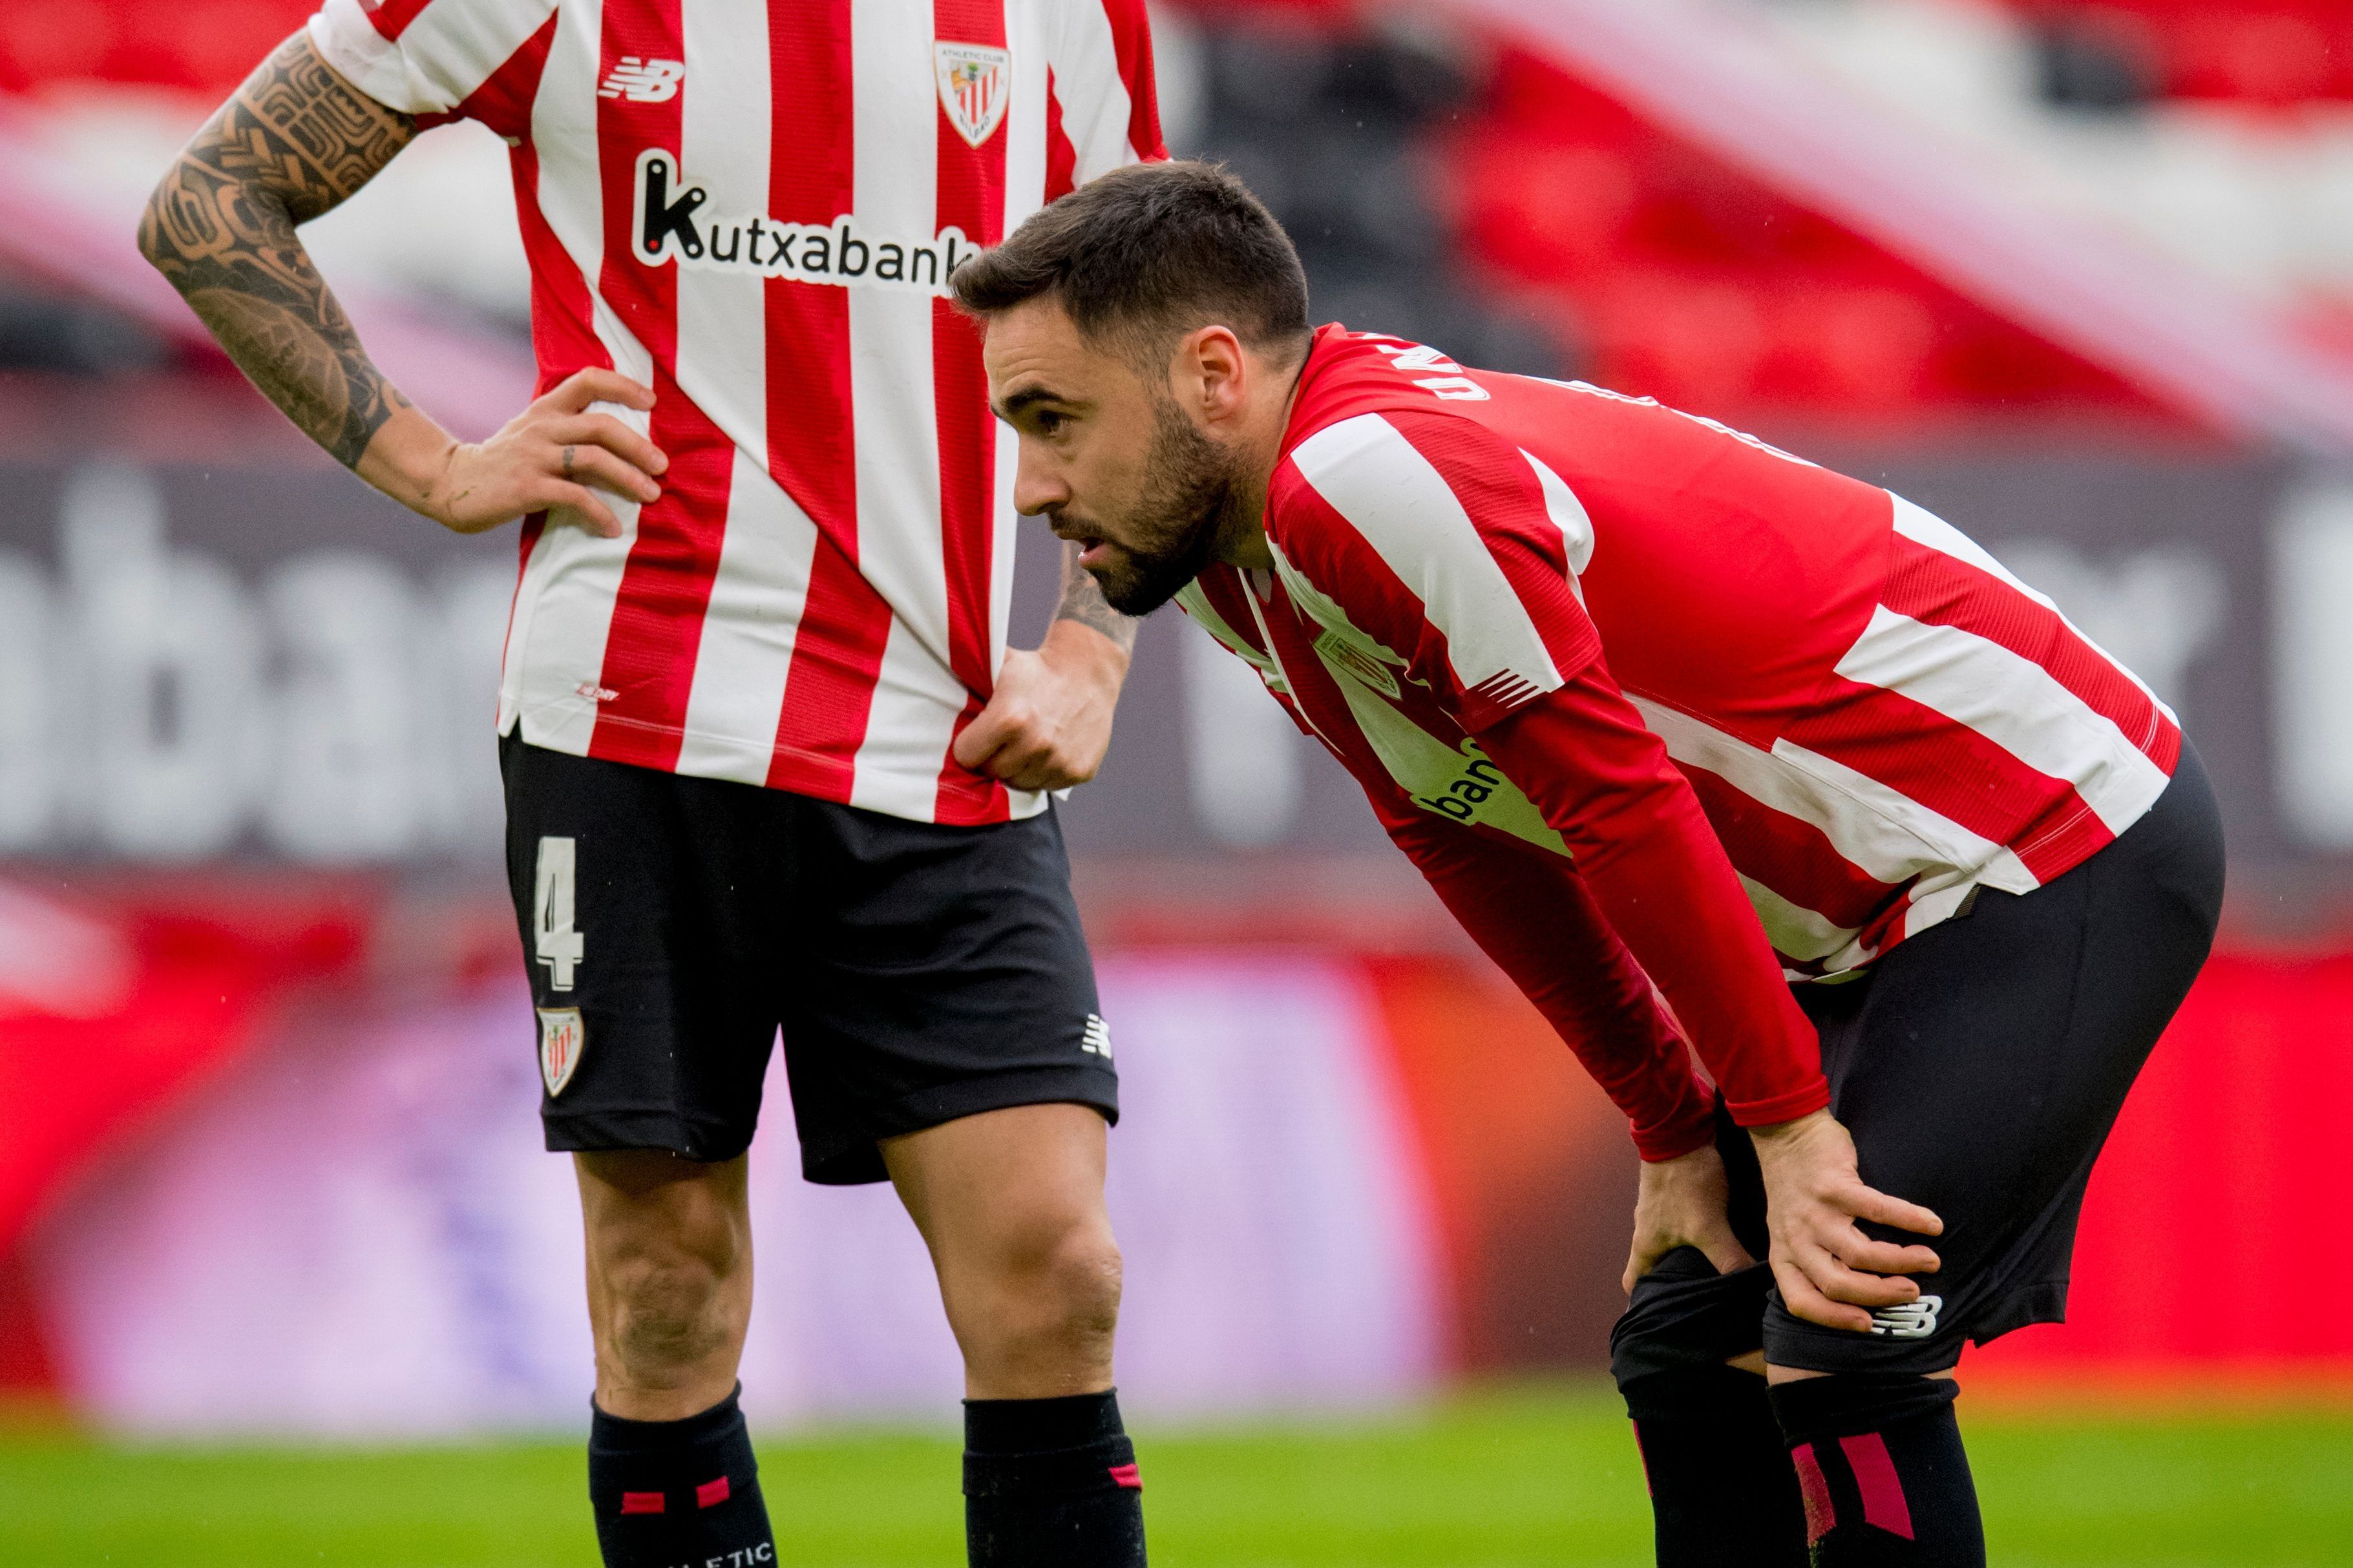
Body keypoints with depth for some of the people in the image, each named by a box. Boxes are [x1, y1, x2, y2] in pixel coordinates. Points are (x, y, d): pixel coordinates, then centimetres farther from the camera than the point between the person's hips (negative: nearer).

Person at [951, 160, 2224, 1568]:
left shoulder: (1360, 483, -25)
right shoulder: (1233, 566, 7)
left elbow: (1624, 799, -23)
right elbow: (1489, 850, 16)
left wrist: (1785, 1118, -17)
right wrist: (1678, 1137, 13)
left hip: (2063, 845, -10)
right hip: (1883, 921, 10)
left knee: (1840, 1348, -20)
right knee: (1690, 1354, 9)